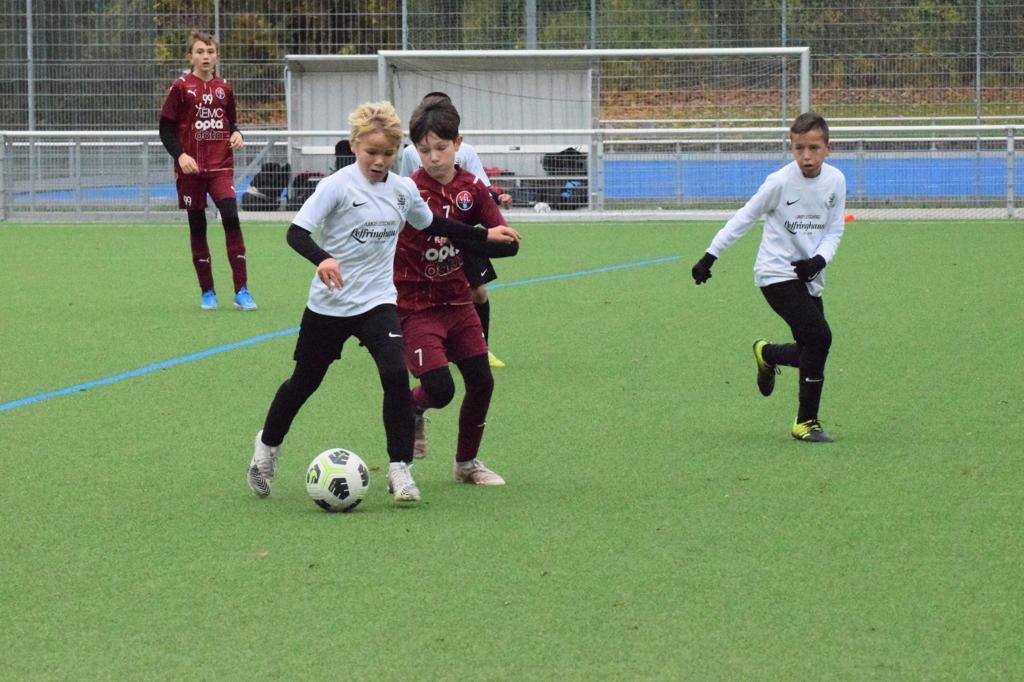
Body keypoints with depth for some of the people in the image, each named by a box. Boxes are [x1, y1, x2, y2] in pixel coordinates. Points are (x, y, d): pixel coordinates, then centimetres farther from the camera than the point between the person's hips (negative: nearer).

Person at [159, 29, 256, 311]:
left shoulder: (224, 89, 9)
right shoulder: (181, 87, -1)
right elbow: (166, 129, -1)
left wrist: (236, 134, -1)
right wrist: (180, 155, -16)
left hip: (221, 166, 1)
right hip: (191, 170, -1)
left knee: (231, 218, -16)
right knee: (197, 227, 5)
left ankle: (241, 291, -12)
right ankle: (207, 292, 16)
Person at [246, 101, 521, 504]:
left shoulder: (403, 190, 1)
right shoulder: (337, 186, -14)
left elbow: (430, 224, 21)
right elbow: (296, 232, -21)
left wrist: (484, 235, 18)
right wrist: (322, 259, -41)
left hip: (378, 301, 3)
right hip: (329, 304, -3)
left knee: (396, 376, -18)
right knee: (305, 381, 13)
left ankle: (400, 470, -11)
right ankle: (268, 446, 39)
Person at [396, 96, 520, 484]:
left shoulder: (472, 189, -3)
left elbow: (508, 243, -9)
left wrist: (459, 237, -22)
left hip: (457, 301, 5)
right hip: (416, 306, -5)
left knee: (482, 382, 4)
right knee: (440, 389, -15)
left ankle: (467, 463, 24)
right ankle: (412, 410, 21)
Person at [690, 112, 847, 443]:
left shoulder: (835, 181, -2)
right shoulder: (780, 182, -14)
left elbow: (834, 230, 5)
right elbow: (745, 218, -4)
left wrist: (819, 260, -14)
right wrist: (710, 255, -3)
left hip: (808, 277, 6)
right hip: (776, 272, -6)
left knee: (811, 352, 4)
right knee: (819, 337, -19)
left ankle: (766, 354, 39)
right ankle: (806, 422, -9)